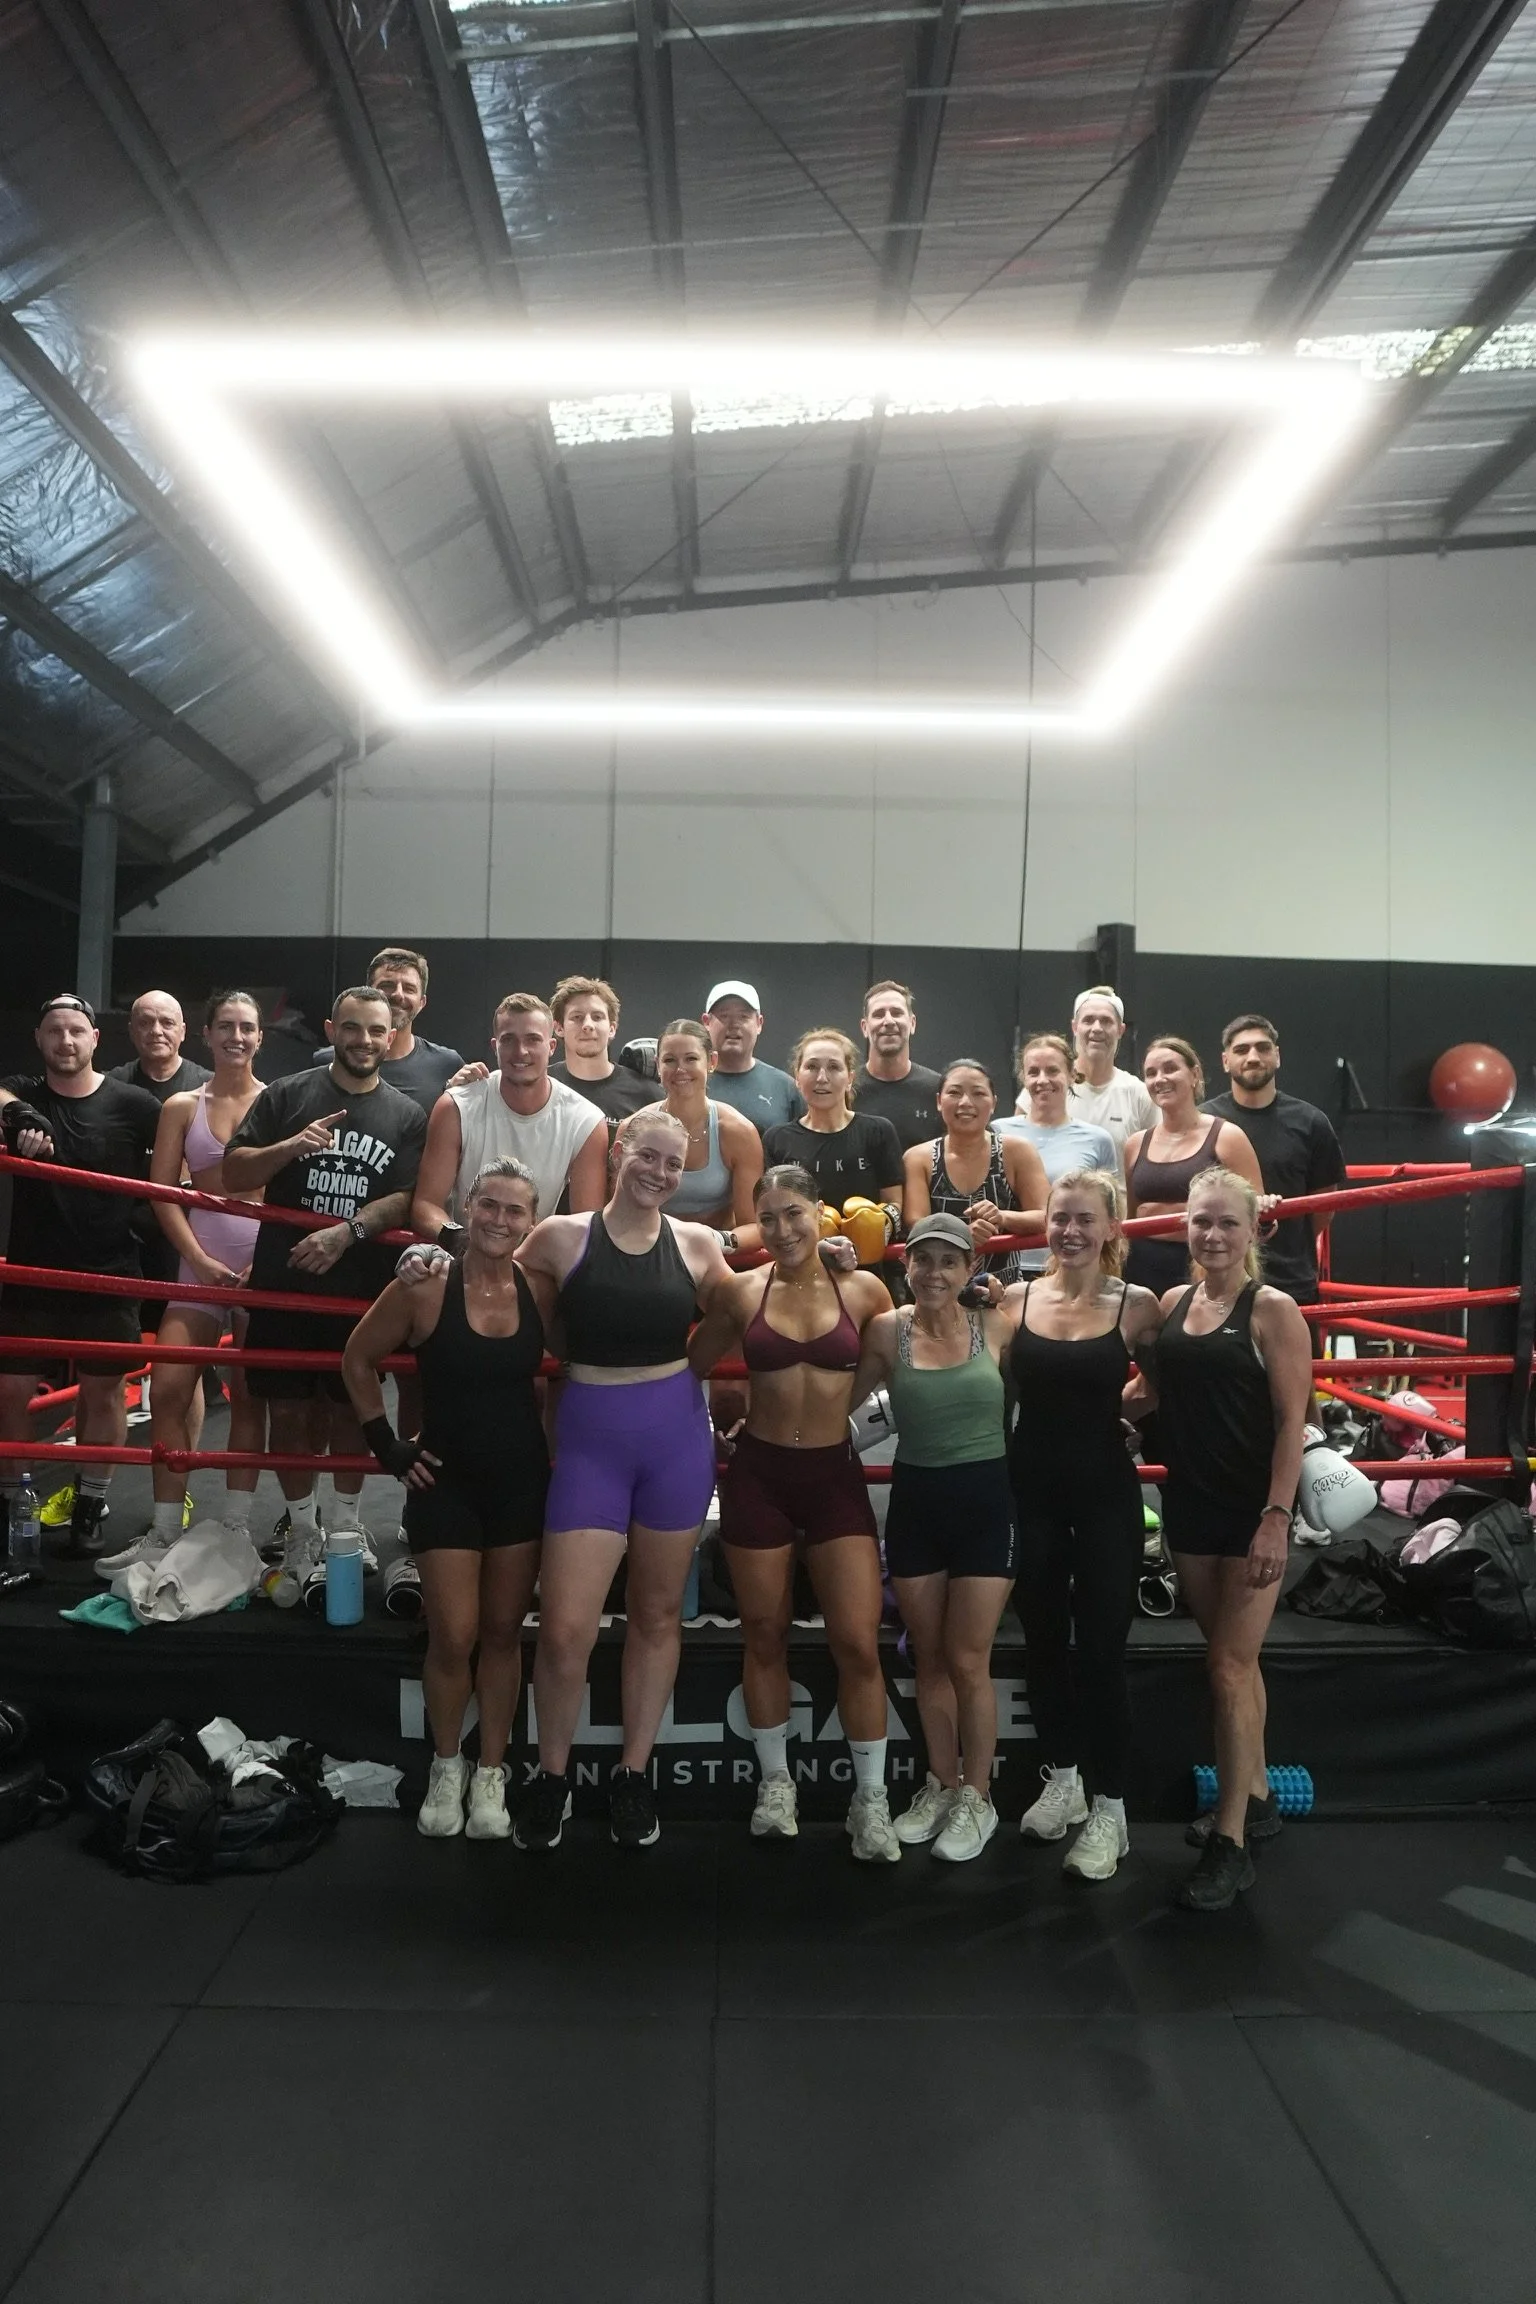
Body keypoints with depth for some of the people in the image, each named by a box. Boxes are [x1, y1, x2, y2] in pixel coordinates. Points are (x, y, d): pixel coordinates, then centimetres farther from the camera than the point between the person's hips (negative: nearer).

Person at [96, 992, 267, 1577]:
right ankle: (164, 1534, 3)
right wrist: (199, 1258, -8)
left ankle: (234, 1531, 13)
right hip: (201, 1263, 2)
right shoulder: (182, 1107, 8)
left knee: (249, 1396, 4)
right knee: (168, 1389, -6)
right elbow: (163, 1193, 3)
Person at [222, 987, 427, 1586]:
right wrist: (293, 1146, -18)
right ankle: (302, 1527, 22)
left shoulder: (406, 1115, 4)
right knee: (288, 1409, 6)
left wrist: (346, 1232, -19)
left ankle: (347, 1521, 28)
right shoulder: (286, 1095, 3)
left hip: (361, 1288, 0)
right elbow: (234, 1174, -1)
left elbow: (406, 1198, -4)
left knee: (351, 1408, 11)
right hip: (283, 1283, 0)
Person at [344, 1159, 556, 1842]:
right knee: (453, 1636, -1)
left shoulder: (541, 1288, -6)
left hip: (522, 1481, 2)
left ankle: (491, 1773, 28)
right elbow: (358, 1360, 0)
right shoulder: (426, 1286, -12)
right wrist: (387, 1445, -2)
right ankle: (446, 1767, 24)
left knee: (503, 1633, 11)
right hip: (446, 1482, -2)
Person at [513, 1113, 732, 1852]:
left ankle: (633, 1775, 29)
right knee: (565, 1626, -5)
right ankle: (551, 1777, 19)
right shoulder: (562, 1236, -1)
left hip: (677, 1434, 2)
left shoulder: (696, 1243, 4)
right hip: (590, 1438, -2)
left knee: (657, 1613, 12)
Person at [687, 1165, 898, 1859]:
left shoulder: (863, 1290, -2)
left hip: (835, 1475, 0)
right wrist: (728, 1416, 4)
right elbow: (692, 1365, 9)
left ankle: (871, 1798, 14)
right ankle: (775, 1780, 30)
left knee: (858, 1643, -3)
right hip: (757, 1474, 1)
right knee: (764, 1637, 12)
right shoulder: (740, 1290, -2)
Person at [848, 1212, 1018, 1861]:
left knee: (968, 1661, 2)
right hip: (914, 1502, 2)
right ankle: (941, 1786, 30)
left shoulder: (995, 1327, -5)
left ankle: (976, 1798, 19)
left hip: (985, 1500, -2)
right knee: (929, 1658, 13)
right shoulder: (887, 1331, -3)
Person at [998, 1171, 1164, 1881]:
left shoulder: (1138, 1305, -5)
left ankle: (1108, 1809, 17)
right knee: (1042, 1640, 14)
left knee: (1100, 1649, 2)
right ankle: (1061, 1778, 34)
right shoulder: (1015, 1300, 0)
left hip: (1106, 1494, -3)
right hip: (1031, 1491, 3)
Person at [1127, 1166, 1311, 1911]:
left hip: (1252, 1510, -6)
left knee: (1229, 1665, -5)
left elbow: (1291, 1422, -14)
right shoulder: (1173, 1303, 6)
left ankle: (1231, 1844, 4)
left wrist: (1276, 1518, -20)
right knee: (1233, 1659, 18)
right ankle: (1255, 1796, 34)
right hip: (1189, 1506, 6)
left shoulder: (1272, 1310, -11)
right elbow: (1150, 1393, 15)